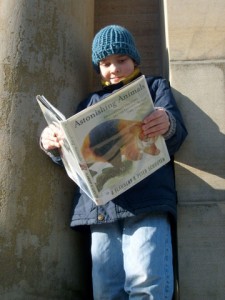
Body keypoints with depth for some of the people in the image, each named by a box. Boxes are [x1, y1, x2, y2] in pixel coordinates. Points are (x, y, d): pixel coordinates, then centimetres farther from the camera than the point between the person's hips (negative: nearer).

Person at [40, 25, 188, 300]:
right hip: (99, 205, 3)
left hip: (147, 199, -3)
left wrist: (167, 126, -22)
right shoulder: (90, 102, 28)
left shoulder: (155, 87, 20)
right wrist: (54, 144, -2)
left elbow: (176, 135, 4)